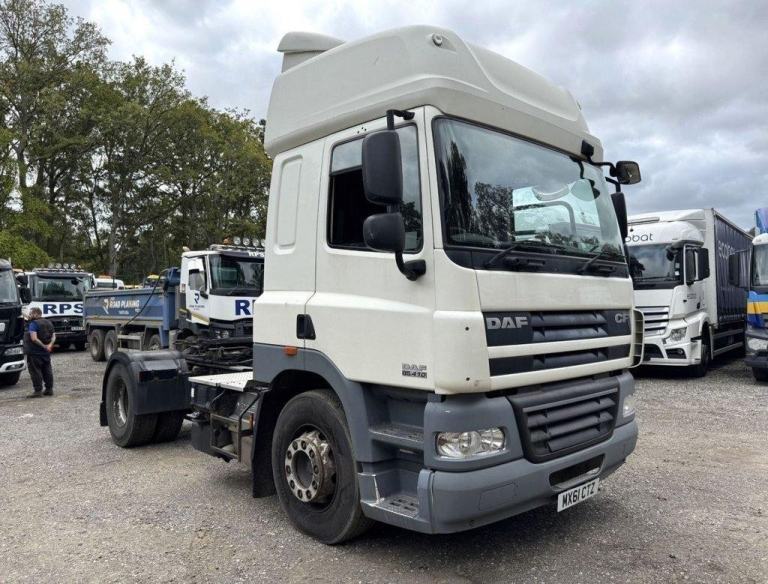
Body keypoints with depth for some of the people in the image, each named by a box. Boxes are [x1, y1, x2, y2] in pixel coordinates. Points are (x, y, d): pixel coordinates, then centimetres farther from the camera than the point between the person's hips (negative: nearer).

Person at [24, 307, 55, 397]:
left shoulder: (33, 324, -13)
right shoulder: (48, 323, 12)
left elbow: (34, 338, -24)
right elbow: (53, 336, 8)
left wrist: (44, 346, -19)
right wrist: (50, 345, -7)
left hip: (35, 352, -7)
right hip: (46, 353, 8)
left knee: (35, 371, -2)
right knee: (47, 370, 12)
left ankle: (38, 390, -3)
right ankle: (49, 389, 15)